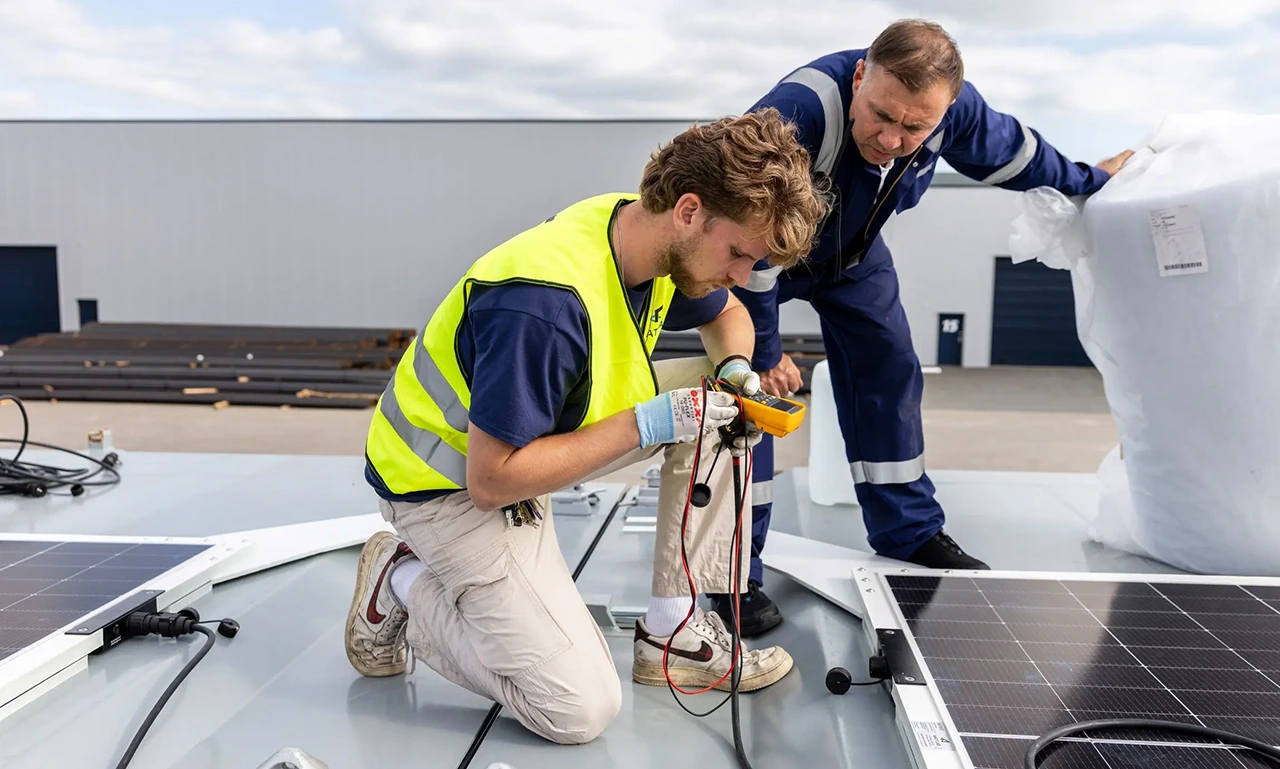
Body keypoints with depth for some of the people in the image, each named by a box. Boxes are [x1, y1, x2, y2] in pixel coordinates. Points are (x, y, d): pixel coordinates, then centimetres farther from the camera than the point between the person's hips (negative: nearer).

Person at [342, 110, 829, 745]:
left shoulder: (656, 238, -9)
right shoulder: (545, 303, -36)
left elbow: (727, 314, 13)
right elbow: (491, 479, -29)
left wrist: (737, 371, -10)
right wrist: (648, 423, -29)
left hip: (542, 431, 8)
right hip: (451, 482, -8)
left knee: (715, 393, -5)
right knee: (580, 710, -12)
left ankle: (672, 635, 4)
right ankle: (402, 583, 7)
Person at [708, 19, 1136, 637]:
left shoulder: (952, 106, -23)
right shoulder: (797, 113, -43)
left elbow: (1008, 152, 2)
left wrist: (1087, 180, 17)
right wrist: (762, 350, -28)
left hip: (851, 252, 6)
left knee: (889, 371, 8)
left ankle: (908, 530, 26)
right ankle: (735, 572, -5)